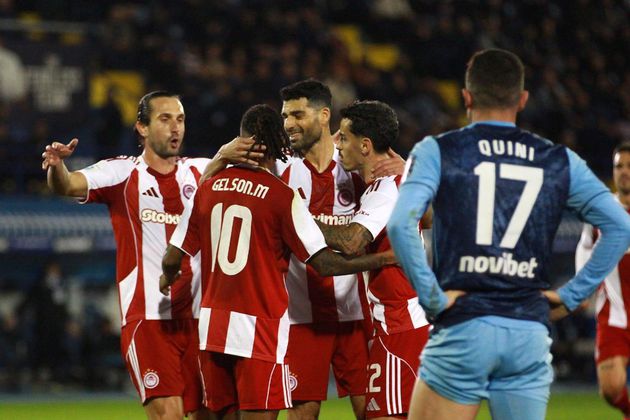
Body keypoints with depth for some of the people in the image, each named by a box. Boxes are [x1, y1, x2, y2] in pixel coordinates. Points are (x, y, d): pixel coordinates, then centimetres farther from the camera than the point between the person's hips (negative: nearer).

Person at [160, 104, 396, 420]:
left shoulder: (207, 189, 5)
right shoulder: (283, 197, -9)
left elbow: (172, 258, 8)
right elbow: (324, 264, -11)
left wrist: (168, 279, 32)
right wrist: (386, 259, -1)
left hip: (212, 326, 5)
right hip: (260, 331, -5)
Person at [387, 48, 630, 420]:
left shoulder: (437, 152, 1)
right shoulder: (560, 161, 10)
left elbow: (401, 224, -14)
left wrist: (432, 297, -7)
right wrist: (571, 295, 9)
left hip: (463, 328, -3)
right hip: (531, 335, 3)